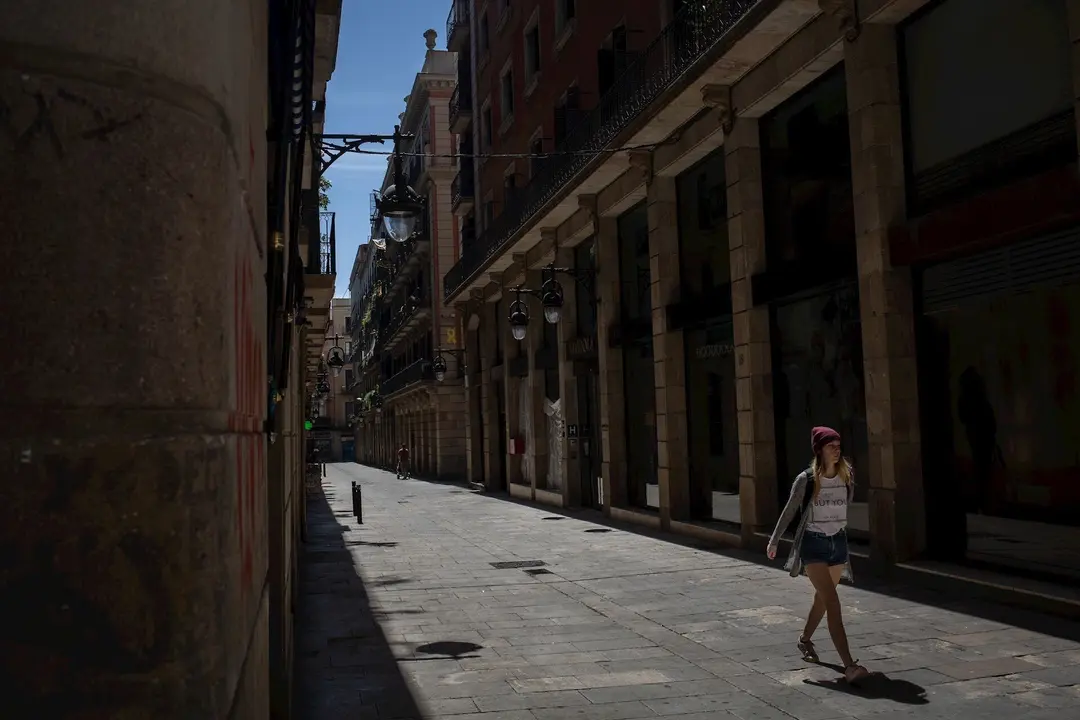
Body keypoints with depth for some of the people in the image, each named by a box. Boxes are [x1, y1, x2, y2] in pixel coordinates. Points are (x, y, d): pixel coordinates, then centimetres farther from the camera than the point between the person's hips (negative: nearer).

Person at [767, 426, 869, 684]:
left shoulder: (847, 476, -3)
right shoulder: (806, 479, -13)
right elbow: (789, 511, -1)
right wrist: (774, 541, 6)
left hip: (839, 542, 5)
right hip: (813, 544, -5)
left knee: (822, 598, 20)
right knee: (832, 602, -15)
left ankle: (805, 639, 44)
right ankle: (849, 665, -19)